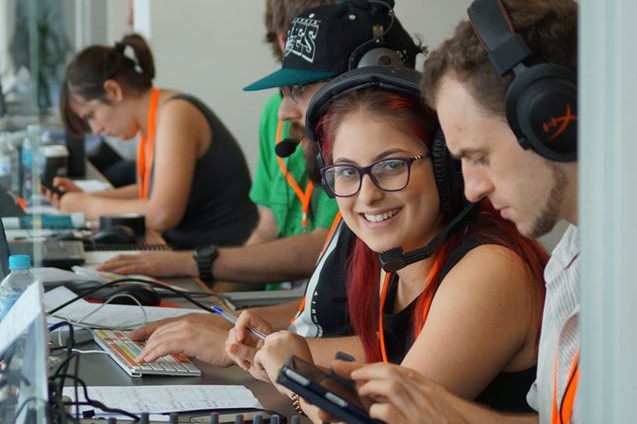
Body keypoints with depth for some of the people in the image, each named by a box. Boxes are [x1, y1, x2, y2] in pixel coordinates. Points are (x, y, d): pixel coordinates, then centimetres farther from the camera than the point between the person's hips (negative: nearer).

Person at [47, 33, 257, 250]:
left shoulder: (174, 113, -17)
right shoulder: (153, 118, 8)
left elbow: (161, 214, -24)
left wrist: (88, 206, -11)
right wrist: (86, 198, 9)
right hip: (189, 250, 8)